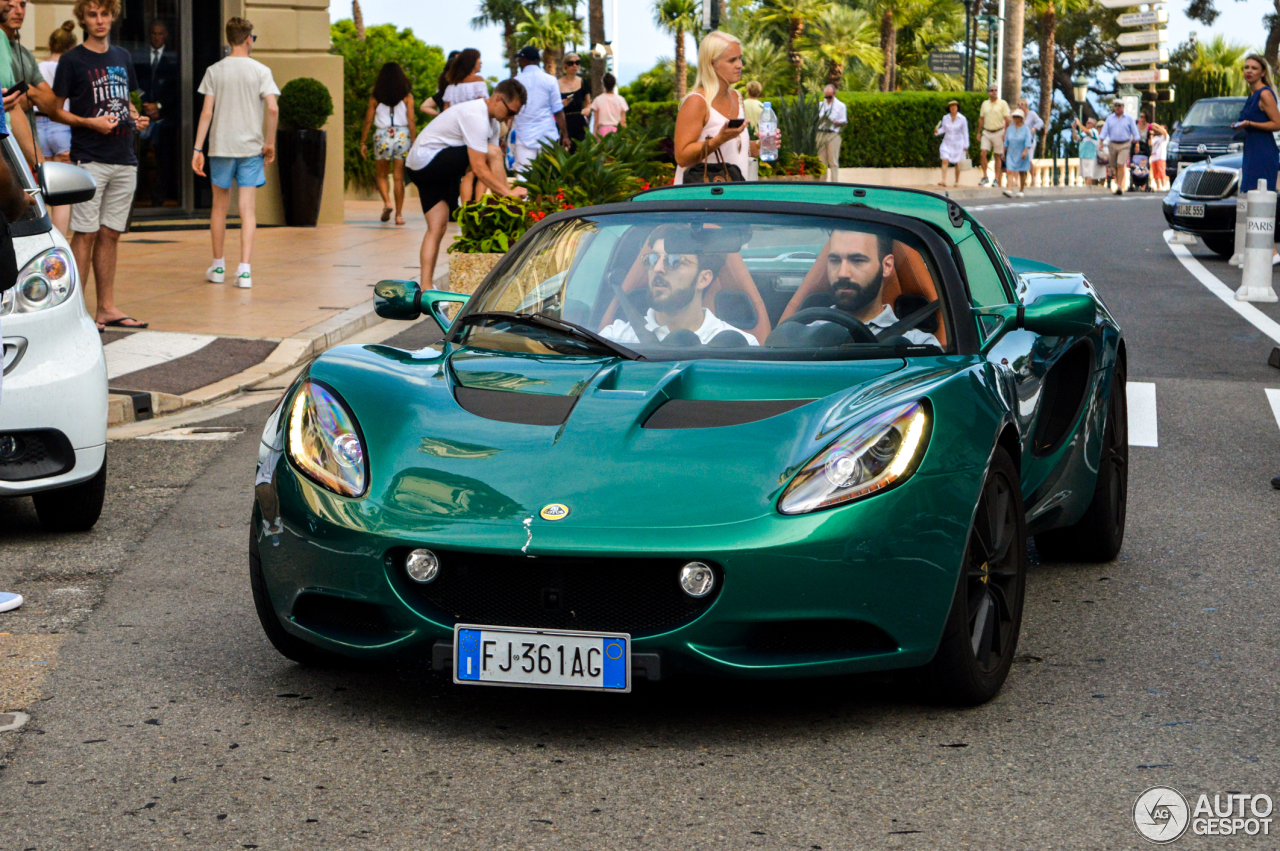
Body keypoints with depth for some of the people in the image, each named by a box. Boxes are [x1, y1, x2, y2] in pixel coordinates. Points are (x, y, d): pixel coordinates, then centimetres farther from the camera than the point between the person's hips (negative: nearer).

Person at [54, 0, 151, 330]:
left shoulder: (123, 58, 15)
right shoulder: (72, 60, -2)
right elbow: (55, 110, -2)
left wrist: (136, 118, 5)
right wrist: (90, 122, -15)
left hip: (125, 159, 6)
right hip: (89, 159, -5)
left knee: (110, 233, 9)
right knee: (85, 234, -7)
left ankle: (107, 307, 13)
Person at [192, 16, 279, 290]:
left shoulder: (214, 71, 2)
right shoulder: (260, 71, -2)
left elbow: (207, 112, -3)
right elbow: (273, 108, -11)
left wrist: (197, 149, -1)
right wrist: (270, 143, 1)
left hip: (221, 146, 1)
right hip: (251, 147, -1)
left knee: (220, 206, 13)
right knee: (248, 209, -1)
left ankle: (218, 266, 22)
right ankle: (244, 270, -9)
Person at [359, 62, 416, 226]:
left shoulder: (376, 97, 2)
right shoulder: (407, 96, 1)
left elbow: (368, 121, 3)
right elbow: (411, 121, -4)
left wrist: (363, 143, 10)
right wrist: (414, 142, 1)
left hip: (382, 136, 0)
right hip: (402, 136, 0)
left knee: (381, 175, 14)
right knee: (399, 177, 3)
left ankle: (387, 202, -10)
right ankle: (399, 214, 2)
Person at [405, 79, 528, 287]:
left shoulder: (488, 119, 13)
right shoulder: (475, 117, -20)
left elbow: (493, 168, 10)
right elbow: (478, 167, -24)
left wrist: (507, 192, 0)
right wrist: (508, 192, -21)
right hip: (426, 160, -11)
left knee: (437, 226, 4)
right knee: (493, 153, -18)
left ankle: (426, 286, -1)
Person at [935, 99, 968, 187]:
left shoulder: (962, 119, -7)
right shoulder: (945, 118, -1)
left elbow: (965, 133, -2)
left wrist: (966, 146, -1)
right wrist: (937, 131, -10)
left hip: (958, 143, -1)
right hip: (947, 143, 1)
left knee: (957, 163, 8)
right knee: (945, 160, -15)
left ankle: (957, 181, 22)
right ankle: (944, 180, -21)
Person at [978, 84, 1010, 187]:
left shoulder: (1002, 103, -3)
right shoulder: (985, 104, 9)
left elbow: (1007, 120, -4)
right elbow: (981, 119, 16)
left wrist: (1006, 134, -9)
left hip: (998, 132, -3)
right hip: (986, 132, 3)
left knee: (997, 156, 2)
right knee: (982, 153, -10)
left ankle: (997, 180, 7)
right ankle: (985, 177, 0)